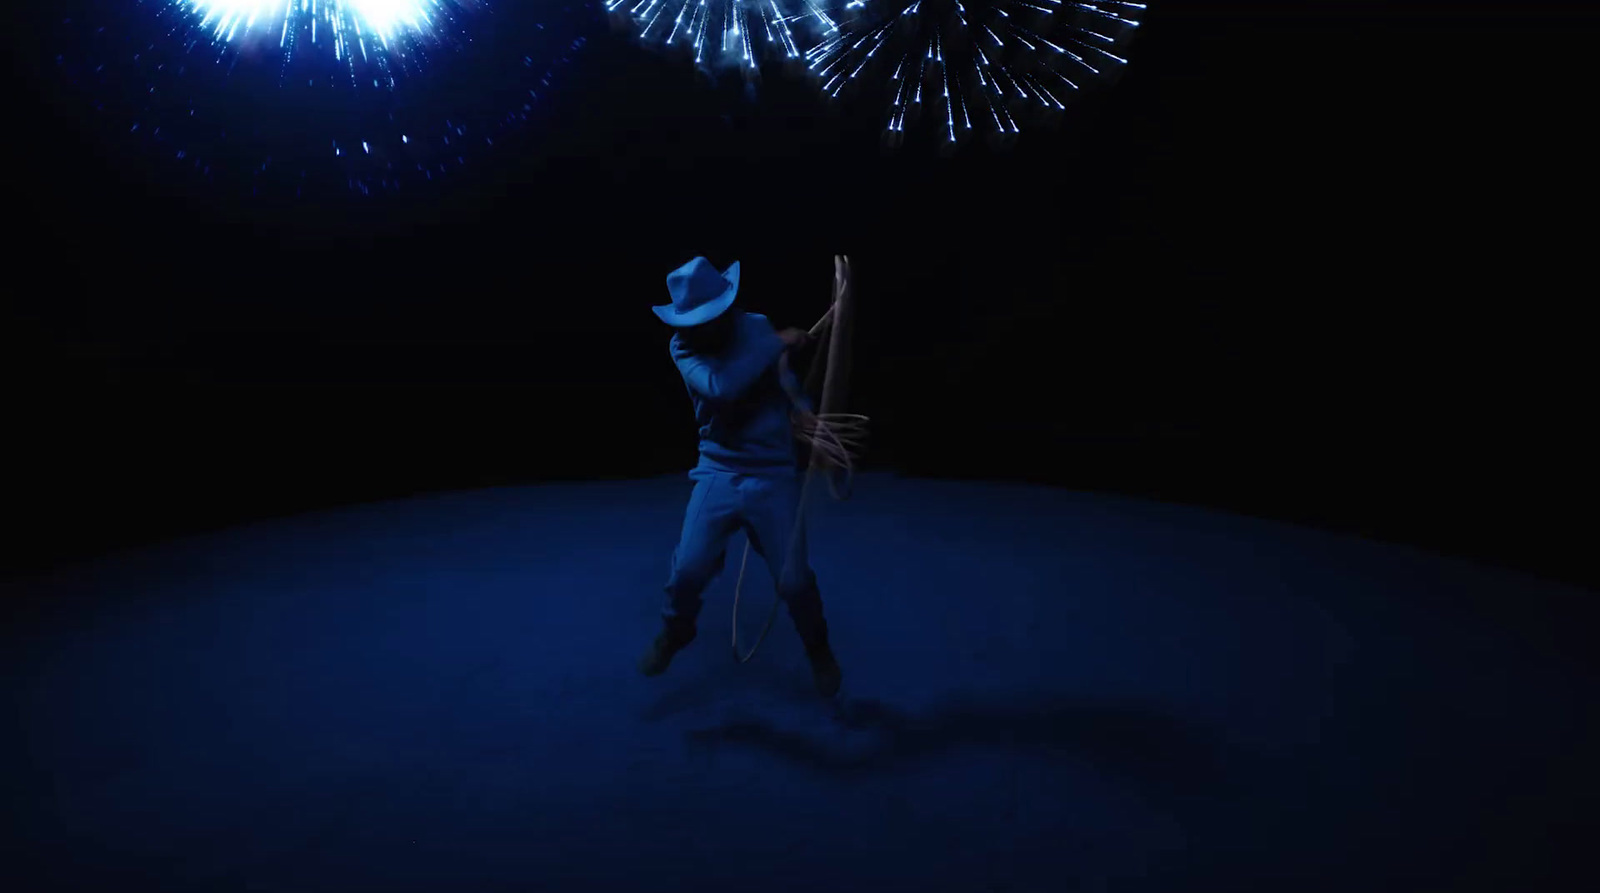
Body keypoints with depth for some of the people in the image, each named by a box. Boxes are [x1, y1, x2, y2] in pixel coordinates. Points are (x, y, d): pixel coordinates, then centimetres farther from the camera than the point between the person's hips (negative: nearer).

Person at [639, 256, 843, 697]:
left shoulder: (758, 327, -2)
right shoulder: (683, 346, -8)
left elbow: (787, 381, 0)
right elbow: (720, 386, -26)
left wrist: (808, 415, -22)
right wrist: (776, 344, -23)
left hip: (774, 476, 0)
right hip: (718, 474, 0)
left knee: (793, 579, 0)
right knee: (688, 569, -5)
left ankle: (818, 648, 30)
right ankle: (673, 632, 29)